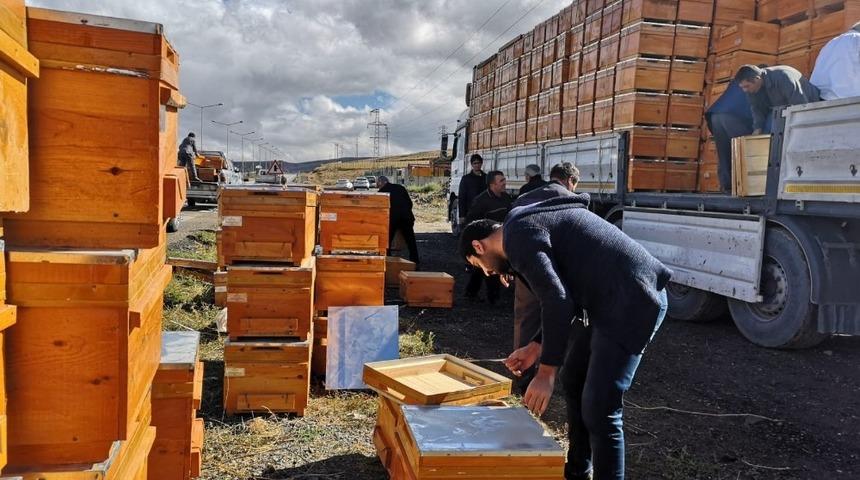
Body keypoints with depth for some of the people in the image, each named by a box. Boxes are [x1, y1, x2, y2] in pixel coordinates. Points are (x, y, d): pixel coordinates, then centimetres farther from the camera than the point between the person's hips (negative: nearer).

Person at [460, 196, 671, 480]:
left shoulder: (517, 234, -13)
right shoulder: (529, 224, 18)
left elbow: (557, 302, -22)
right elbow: (565, 296, 21)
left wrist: (546, 371, -17)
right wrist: (536, 347, 18)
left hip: (632, 302, -11)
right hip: (608, 300, 11)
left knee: (598, 410, -8)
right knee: (574, 381, 21)